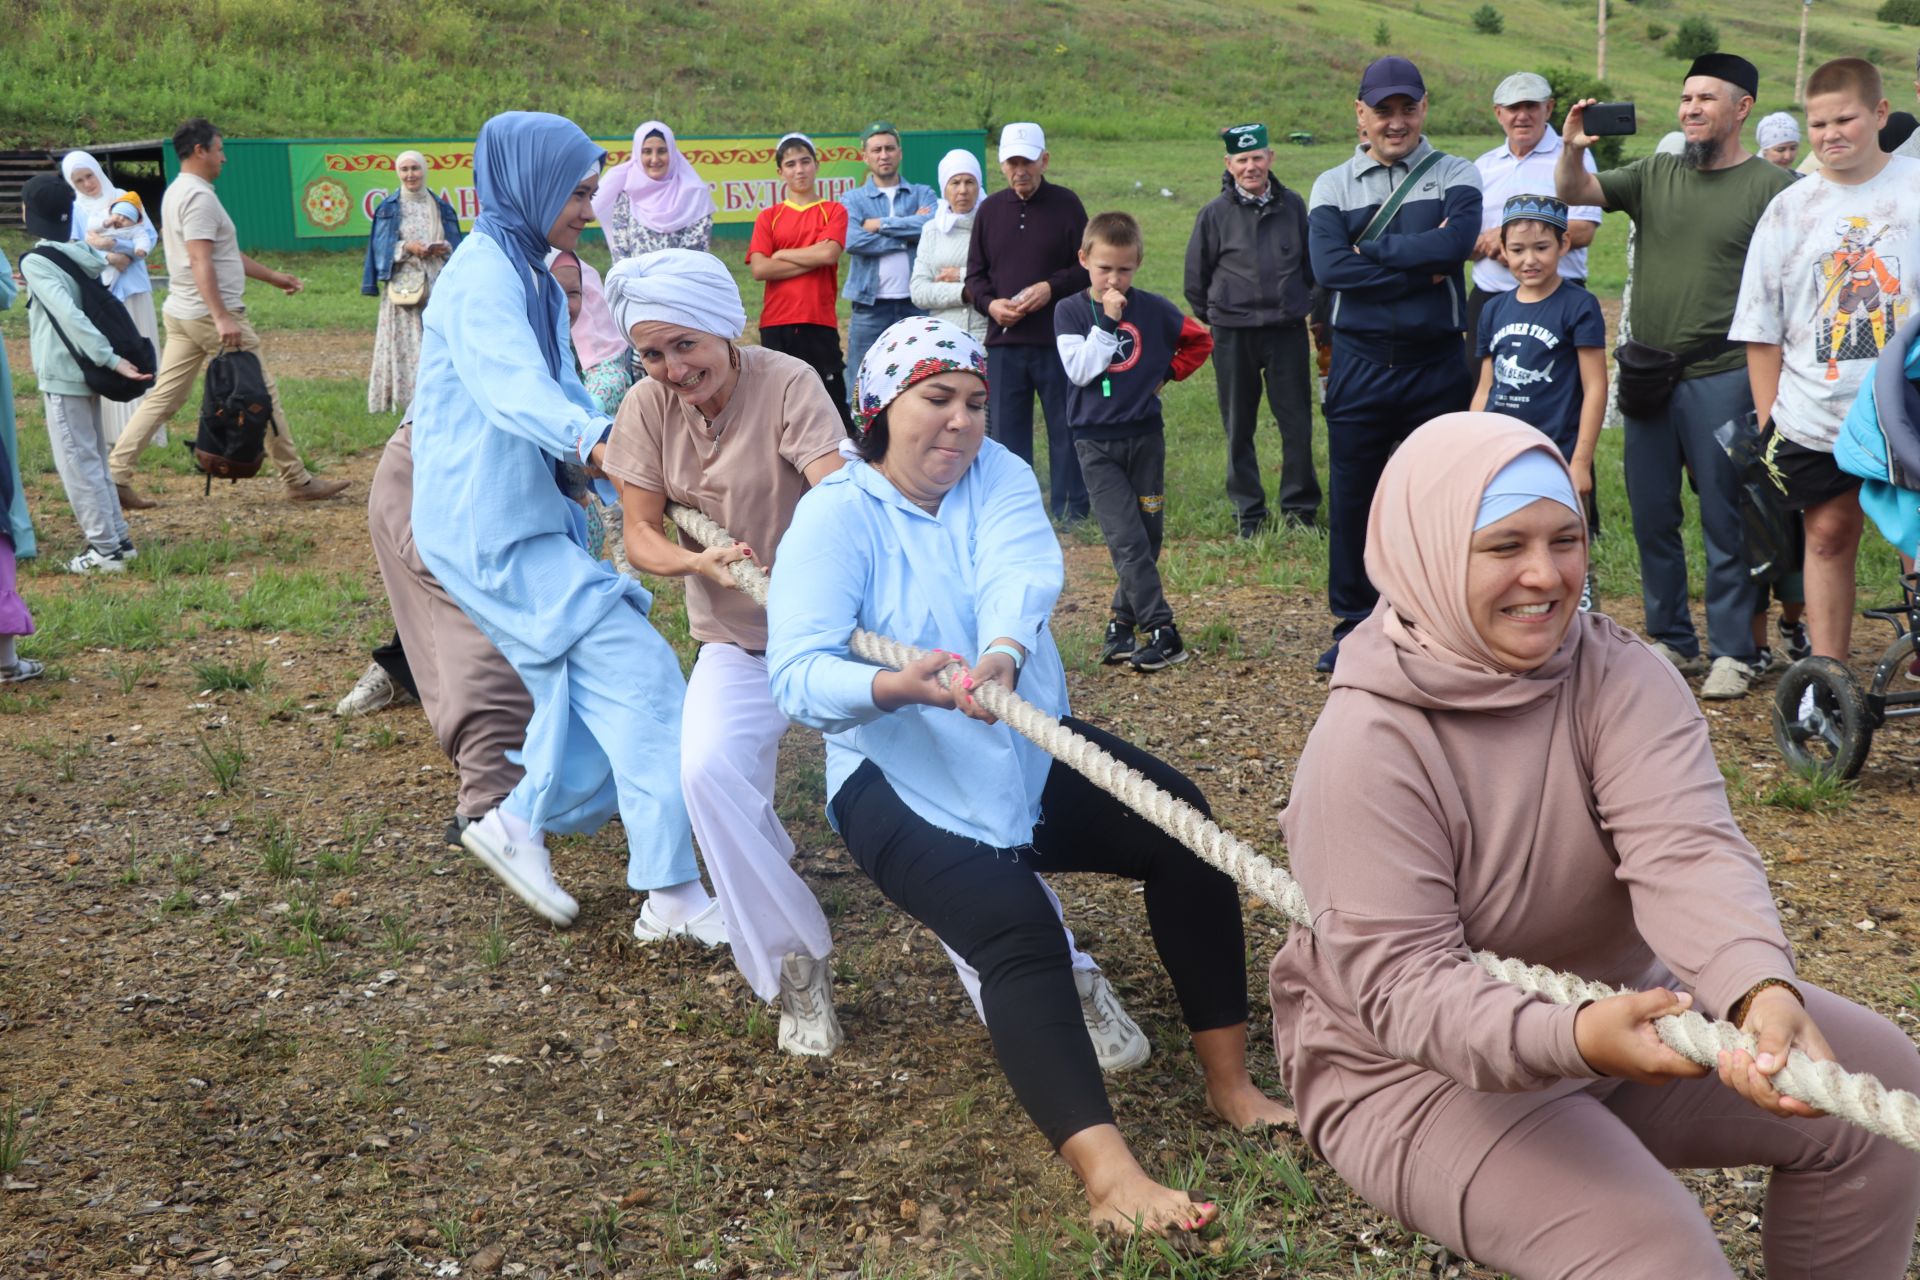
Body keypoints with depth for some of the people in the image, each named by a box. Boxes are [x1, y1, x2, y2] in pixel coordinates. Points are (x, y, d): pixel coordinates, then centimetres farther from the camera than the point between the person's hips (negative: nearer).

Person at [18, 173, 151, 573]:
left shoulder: (36, 262, -14)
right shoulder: (84, 253, 8)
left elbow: (70, 315, -23)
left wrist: (111, 359, -27)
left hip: (61, 375, -8)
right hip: (85, 371, 8)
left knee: (76, 462, -2)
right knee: (94, 459, 16)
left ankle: (105, 549, -1)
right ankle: (118, 539, 19)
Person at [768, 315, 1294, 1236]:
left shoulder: (996, 474, 0)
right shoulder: (835, 517, -11)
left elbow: (1022, 573, -23)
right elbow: (798, 675, -24)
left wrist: (1001, 654, -46)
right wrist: (898, 687, -45)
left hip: (1032, 757, 5)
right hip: (905, 783, -5)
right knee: (1017, 930, -27)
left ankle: (1228, 1080, -4)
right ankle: (1108, 1175, -31)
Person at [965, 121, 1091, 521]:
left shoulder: (1066, 204, 1)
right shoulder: (990, 209, 10)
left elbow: (1087, 267, 1)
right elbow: (975, 273, 14)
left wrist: (1052, 287, -14)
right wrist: (989, 303, -6)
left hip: (1058, 338, -3)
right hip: (1003, 339, 3)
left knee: (1064, 426, 3)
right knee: (1006, 428, 6)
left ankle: (1069, 507, 12)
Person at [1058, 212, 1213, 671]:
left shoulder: (1152, 308, 1)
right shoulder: (1070, 311, -2)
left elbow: (1199, 341, 14)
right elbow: (1080, 370, -13)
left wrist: (1167, 373, 3)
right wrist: (1107, 321, -16)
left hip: (1145, 435, 3)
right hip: (1096, 442, -2)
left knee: (1147, 536, 7)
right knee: (1128, 540, -11)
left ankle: (1123, 619, 22)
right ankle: (1162, 633, -10)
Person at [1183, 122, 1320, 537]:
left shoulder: (1292, 205, 5)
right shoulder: (1215, 214, -1)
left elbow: (1311, 264, 18)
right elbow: (1196, 279, 8)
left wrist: (1309, 306, 17)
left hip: (1288, 330, 1)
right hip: (1233, 335, -1)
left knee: (1297, 423, 2)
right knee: (1238, 429, 6)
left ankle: (1300, 509, 14)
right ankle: (1249, 514, 16)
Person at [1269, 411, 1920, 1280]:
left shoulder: (1622, 679, -11)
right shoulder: (1365, 748, -23)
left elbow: (1687, 851, -27)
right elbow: (1398, 982, -28)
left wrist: (1762, 989, -48)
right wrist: (1573, 1038, -46)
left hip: (1621, 1010, 6)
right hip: (1422, 1069, -5)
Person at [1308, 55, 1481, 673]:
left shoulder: (1455, 176, 5)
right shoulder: (1332, 186, 6)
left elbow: (1456, 242, -16)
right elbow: (1328, 267, -11)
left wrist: (1370, 250, -11)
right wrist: (1420, 271, -12)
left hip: (1438, 363, -1)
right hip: (1359, 363, 1)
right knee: (1351, 502, 5)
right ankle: (1354, 627, 19)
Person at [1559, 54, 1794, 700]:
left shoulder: (1770, 186, -3)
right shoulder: (1654, 174, 10)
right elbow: (1574, 193, 2)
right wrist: (1572, 148, -19)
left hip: (1722, 375, -5)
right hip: (1648, 373, 5)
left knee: (1724, 521, 0)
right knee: (1651, 518, 10)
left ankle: (1734, 652, 10)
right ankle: (1672, 640, 23)